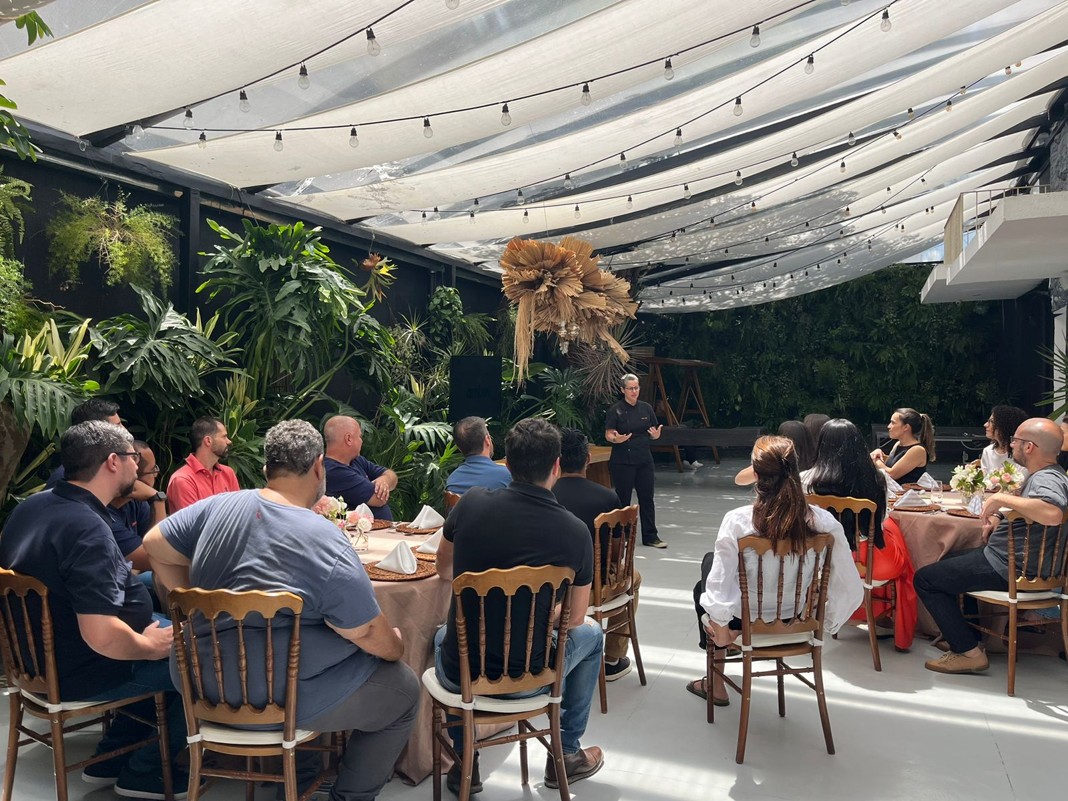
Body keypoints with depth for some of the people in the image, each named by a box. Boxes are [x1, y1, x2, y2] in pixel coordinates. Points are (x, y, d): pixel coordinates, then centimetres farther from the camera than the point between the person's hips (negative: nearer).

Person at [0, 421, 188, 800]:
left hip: (43, 654, 9)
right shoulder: (87, 529, -30)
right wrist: (150, 646, -16)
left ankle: (111, 755, 24)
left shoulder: (32, 506, 0)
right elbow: (102, 637, -35)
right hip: (80, 672, -9)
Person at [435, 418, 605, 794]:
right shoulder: (575, 532, -15)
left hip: (459, 675, 2)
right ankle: (565, 754, 37)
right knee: (591, 634, 29)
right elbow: (574, 619, -1)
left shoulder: (472, 502, -12)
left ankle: (464, 764, 37)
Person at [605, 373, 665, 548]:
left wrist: (656, 434, -12)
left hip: (644, 460, 4)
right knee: (623, 499, 3)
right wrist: (616, 439, -28)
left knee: (646, 497, 6)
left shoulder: (646, 408, 6)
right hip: (622, 461, -4)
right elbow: (608, 435, -7)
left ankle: (650, 536, 15)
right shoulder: (616, 410, -7)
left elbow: (653, 432, 10)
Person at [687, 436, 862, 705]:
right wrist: (825, 625, 1)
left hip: (747, 618, -4)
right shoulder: (823, 522, -22)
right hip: (799, 619, 4)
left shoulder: (736, 521, -30)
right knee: (711, 560, 27)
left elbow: (718, 589, -26)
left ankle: (716, 685, 42)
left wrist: (721, 632, -7)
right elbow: (851, 589, -16)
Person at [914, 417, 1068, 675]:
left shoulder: (1046, 479, -24)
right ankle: (961, 635, 30)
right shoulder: (1046, 475, 9)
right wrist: (999, 516, 6)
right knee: (949, 560, 29)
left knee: (925, 579, -7)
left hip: (1007, 568, -11)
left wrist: (1002, 498, -36)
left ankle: (970, 652, -3)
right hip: (1007, 557, 11)